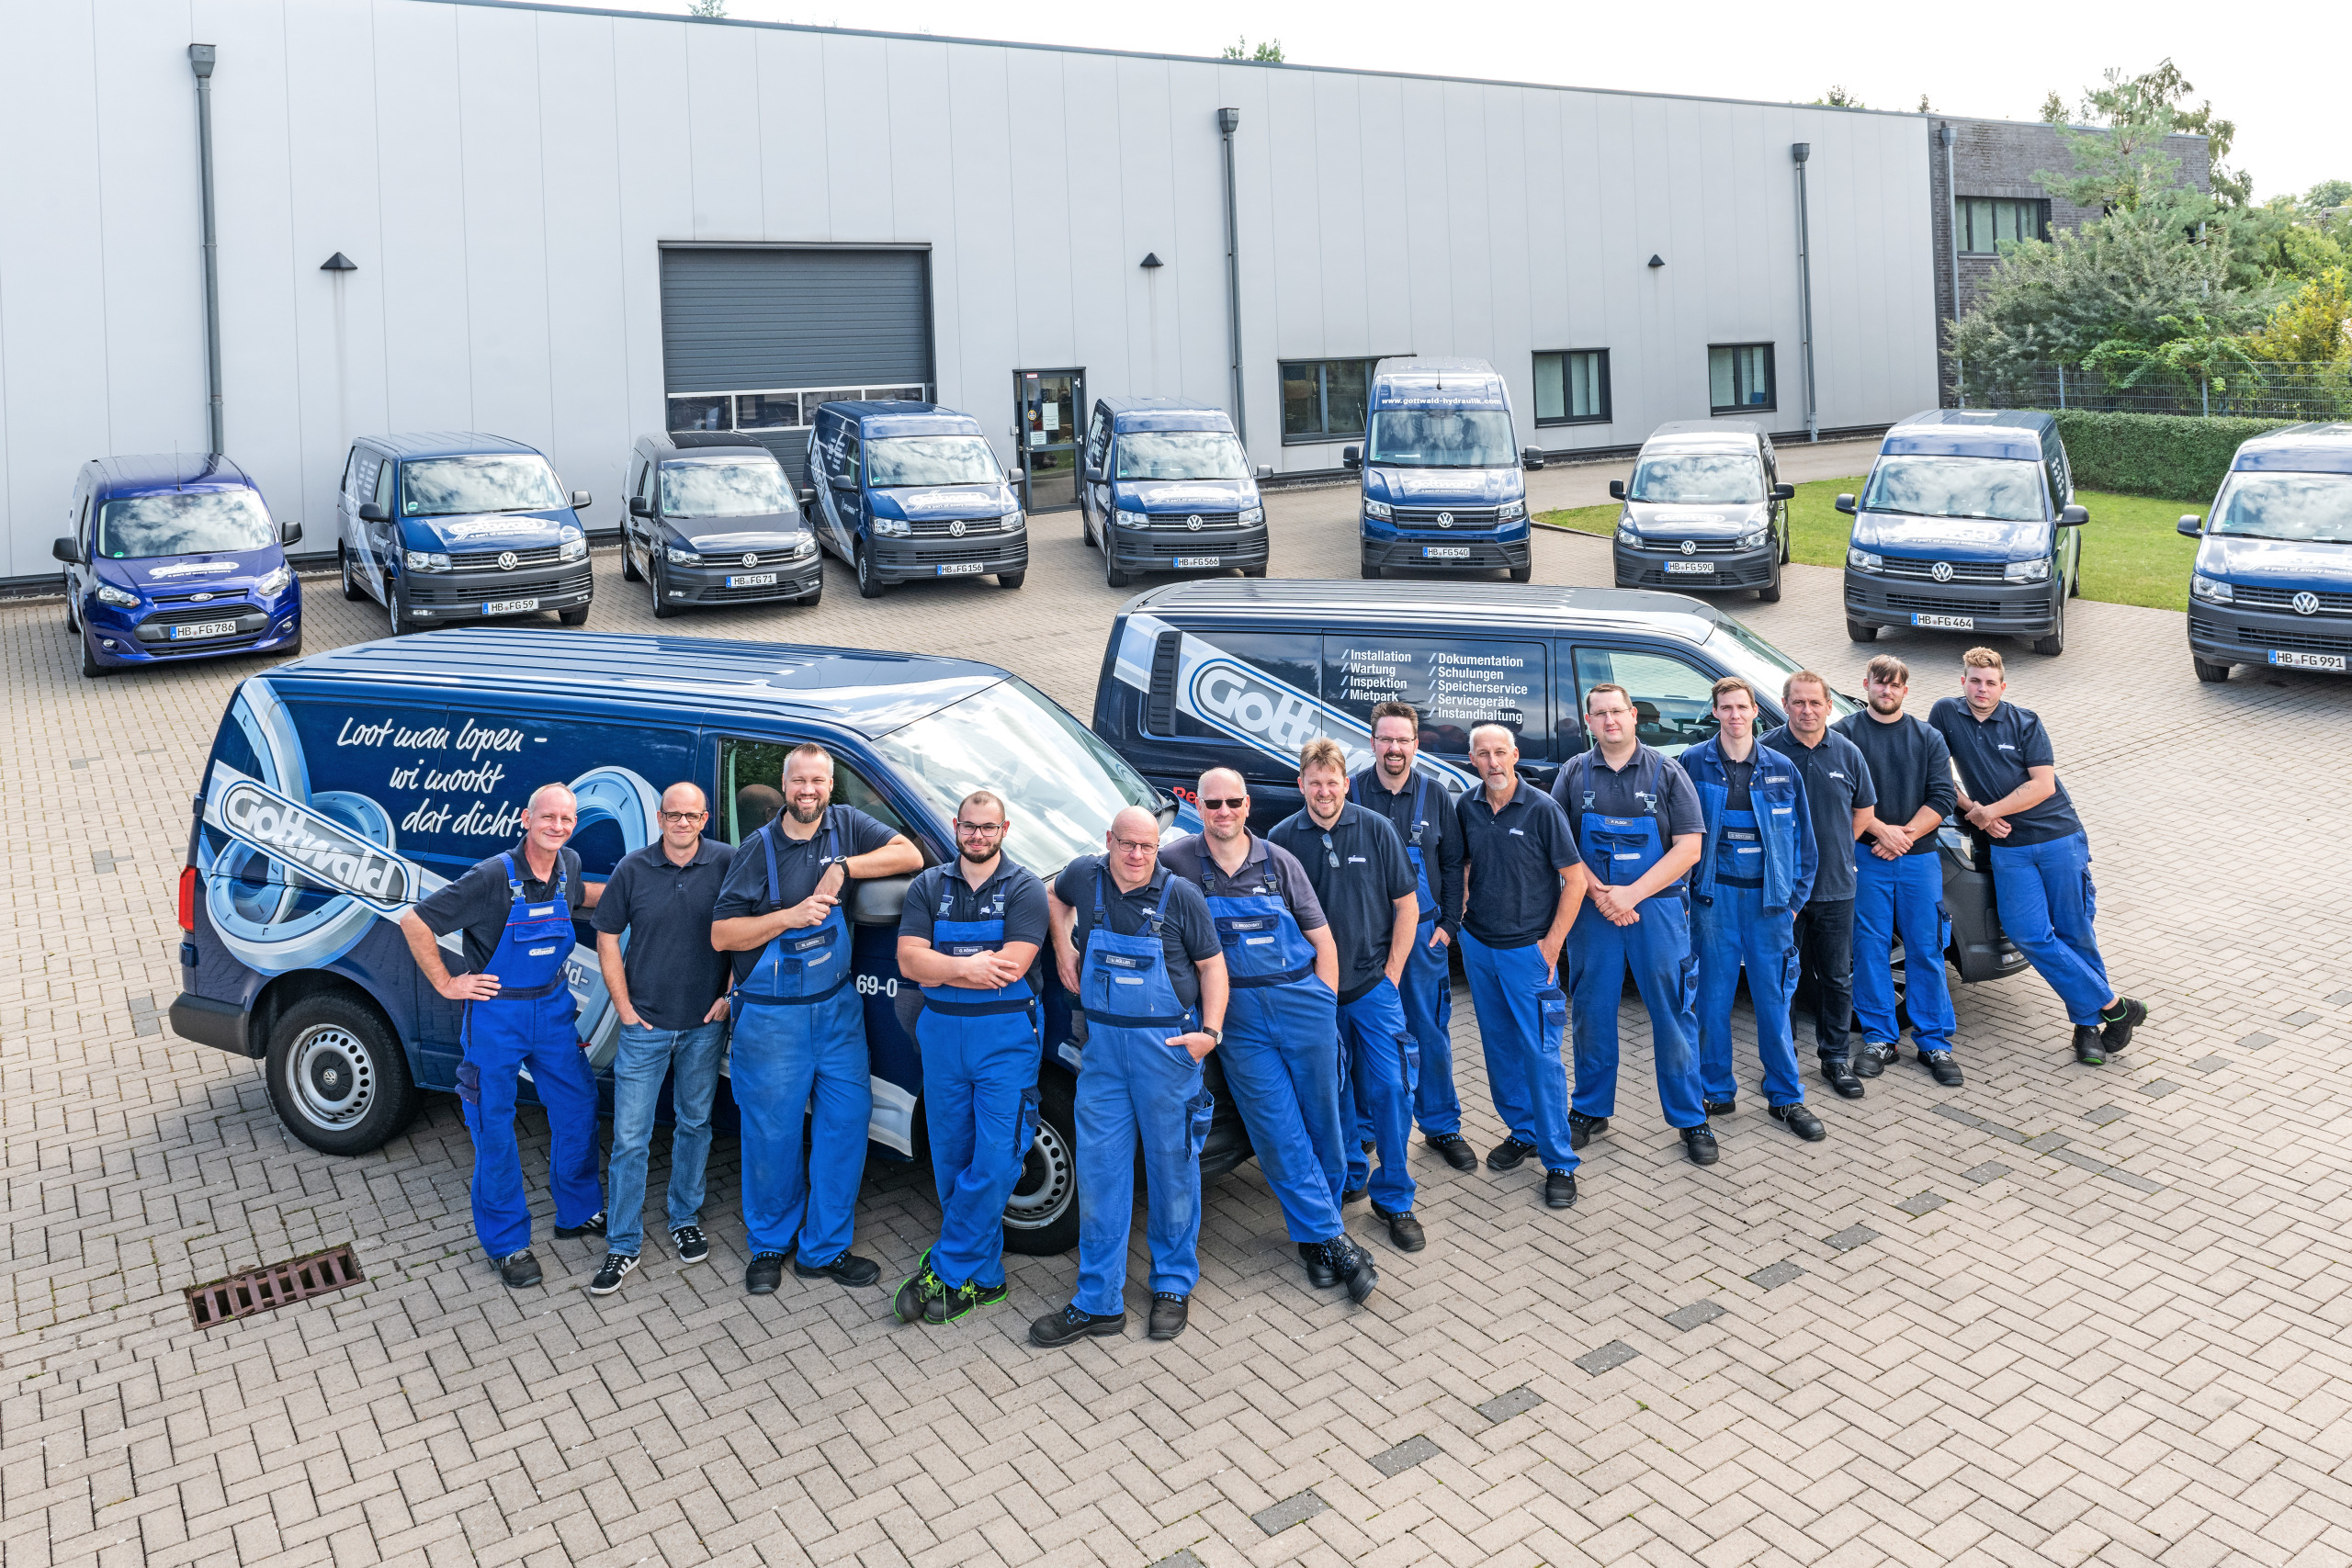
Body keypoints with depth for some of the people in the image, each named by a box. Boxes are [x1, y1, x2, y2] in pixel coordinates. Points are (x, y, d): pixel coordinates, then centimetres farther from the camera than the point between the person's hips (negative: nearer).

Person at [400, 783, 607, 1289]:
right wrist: (446, 984, -13)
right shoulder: (493, 877, -21)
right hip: (497, 1013, -6)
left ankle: (578, 1213, 31)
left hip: (553, 1008, 6)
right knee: (495, 1129, 4)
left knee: (578, 1109, 12)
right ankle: (507, 1243, 18)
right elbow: (414, 922, -17)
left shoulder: (568, 865, -1)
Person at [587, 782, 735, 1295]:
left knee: (694, 1123, 14)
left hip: (705, 1023, 1)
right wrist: (624, 1007, -2)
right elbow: (607, 939, 3)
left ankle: (684, 1219, 32)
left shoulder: (727, 863, -4)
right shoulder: (633, 868, -3)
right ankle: (623, 1245, 13)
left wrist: (731, 994, -2)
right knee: (630, 1137, 1)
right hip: (645, 1025, 0)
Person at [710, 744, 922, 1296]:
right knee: (772, 1132, 6)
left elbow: (909, 855, -10)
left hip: (838, 1007, 3)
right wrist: (790, 916, -20)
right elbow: (721, 934, -9)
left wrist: (844, 867, -19)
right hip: (771, 1017, -3)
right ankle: (769, 1245, 26)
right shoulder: (758, 848, -6)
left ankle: (825, 1247, 19)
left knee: (847, 1121, 4)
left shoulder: (847, 826, 2)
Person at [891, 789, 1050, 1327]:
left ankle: (948, 1271, 4)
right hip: (941, 1034, 4)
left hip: (1006, 1036, -4)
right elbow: (908, 960, -3)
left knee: (994, 1161, -8)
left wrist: (939, 966, -8)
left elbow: (1012, 966, -15)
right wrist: (968, 966, -17)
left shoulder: (1024, 888, -2)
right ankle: (981, 1276, 20)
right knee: (951, 1160, 8)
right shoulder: (929, 887, 8)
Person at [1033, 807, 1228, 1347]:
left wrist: (1211, 1030, -12)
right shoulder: (1085, 876, 1)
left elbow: (1212, 964, -1)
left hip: (1167, 1043, -3)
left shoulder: (1181, 896, -7)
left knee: (1172, 1162, 7)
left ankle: (1173, 1287, 24)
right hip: (1101, 1043, 3)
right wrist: (1064, 949, 11)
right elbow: (1056, 896, 25)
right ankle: (1098, 1302, 13)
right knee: (1099, 1166, 4)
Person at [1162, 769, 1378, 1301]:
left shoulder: (1279, 862, 6)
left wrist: (1324, 1007, 2)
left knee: (1323, 1119, 6)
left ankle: (1316, 1235, 22)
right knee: (1278, 1132, -2)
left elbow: (1323, 941, 10)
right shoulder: (1176, 861, 1)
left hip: (1302, 1002, 2)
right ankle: (1330, 1238, 7)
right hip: (1239, 1017, -1)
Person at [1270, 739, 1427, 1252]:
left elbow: (1406, 904, 4)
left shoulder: (1375, 829, -2)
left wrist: (1391, 973, -1)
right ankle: (1349, 1176, 30)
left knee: (1390, 1089, -4)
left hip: (1374, 985, -1)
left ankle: (1394, 1199, 8)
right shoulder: (1283, 838, -1)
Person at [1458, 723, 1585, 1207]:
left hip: (1527, 949, -5)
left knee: (1541, 1053, -4)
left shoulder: (1541, 809, -11)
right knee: (1499, 1047, 14)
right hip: (1477, 946, 5)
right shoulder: (1467, 808, 3)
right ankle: (1522, 1131, 31)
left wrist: (1552, 942, -10)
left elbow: (1575, 878, -8)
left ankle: (1559, 1162, 4)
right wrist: (1457, 917, 8)